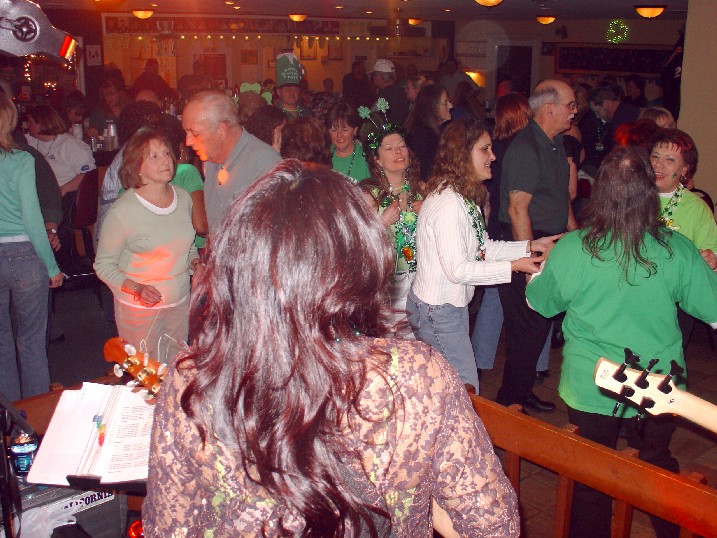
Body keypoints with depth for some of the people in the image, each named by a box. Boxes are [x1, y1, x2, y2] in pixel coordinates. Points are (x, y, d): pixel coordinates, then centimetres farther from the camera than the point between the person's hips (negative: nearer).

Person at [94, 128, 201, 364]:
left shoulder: (183, 198, 0)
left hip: (181, 303, 5)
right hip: (140, 309, -5)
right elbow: (103, 265, -9)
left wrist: (195, 263, -2)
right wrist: (136, 288, -23)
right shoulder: (124, 211, -17)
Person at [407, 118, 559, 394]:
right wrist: (513, 266, -19)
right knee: (466, 390, 1)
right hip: (438, 312, -10)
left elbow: (482, 247, 9)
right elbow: (457, 270, -25)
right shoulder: (447, 204, -25)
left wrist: (530, 246, 2)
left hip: (453, 306, 10)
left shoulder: (466, 197, 7)